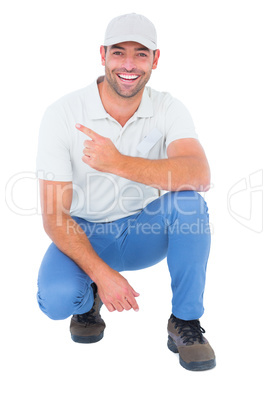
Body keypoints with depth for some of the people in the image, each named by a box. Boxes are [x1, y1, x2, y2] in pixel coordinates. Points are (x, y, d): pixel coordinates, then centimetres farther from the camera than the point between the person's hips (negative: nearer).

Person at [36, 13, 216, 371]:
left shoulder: (168, 109, -11)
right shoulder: (62, 114, -16)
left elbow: (200, 176, -31)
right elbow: (54, 217, -17)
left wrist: (119, 163, -42)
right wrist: (102, 274, -29)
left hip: (145, 232, 2)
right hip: (83, 234, -1)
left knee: (187, 201, -28)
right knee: (56, 299, -30)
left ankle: (185, 322, -13)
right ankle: (88, 298, 10)